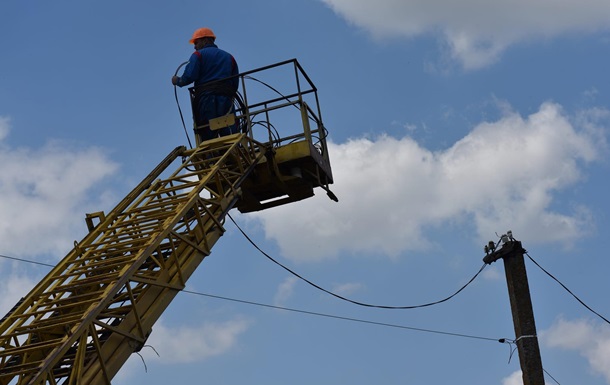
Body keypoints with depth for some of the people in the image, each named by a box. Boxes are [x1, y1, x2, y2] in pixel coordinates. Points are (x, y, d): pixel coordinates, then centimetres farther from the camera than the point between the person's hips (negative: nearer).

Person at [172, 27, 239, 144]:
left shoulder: (198, 55, 8)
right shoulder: (229, 57, 24)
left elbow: (189, 77, -6)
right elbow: (235, 83, 15)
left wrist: (177, 81, 12)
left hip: (206, 100, -4)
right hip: (227, 101, 4)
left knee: (207, 136, -8)